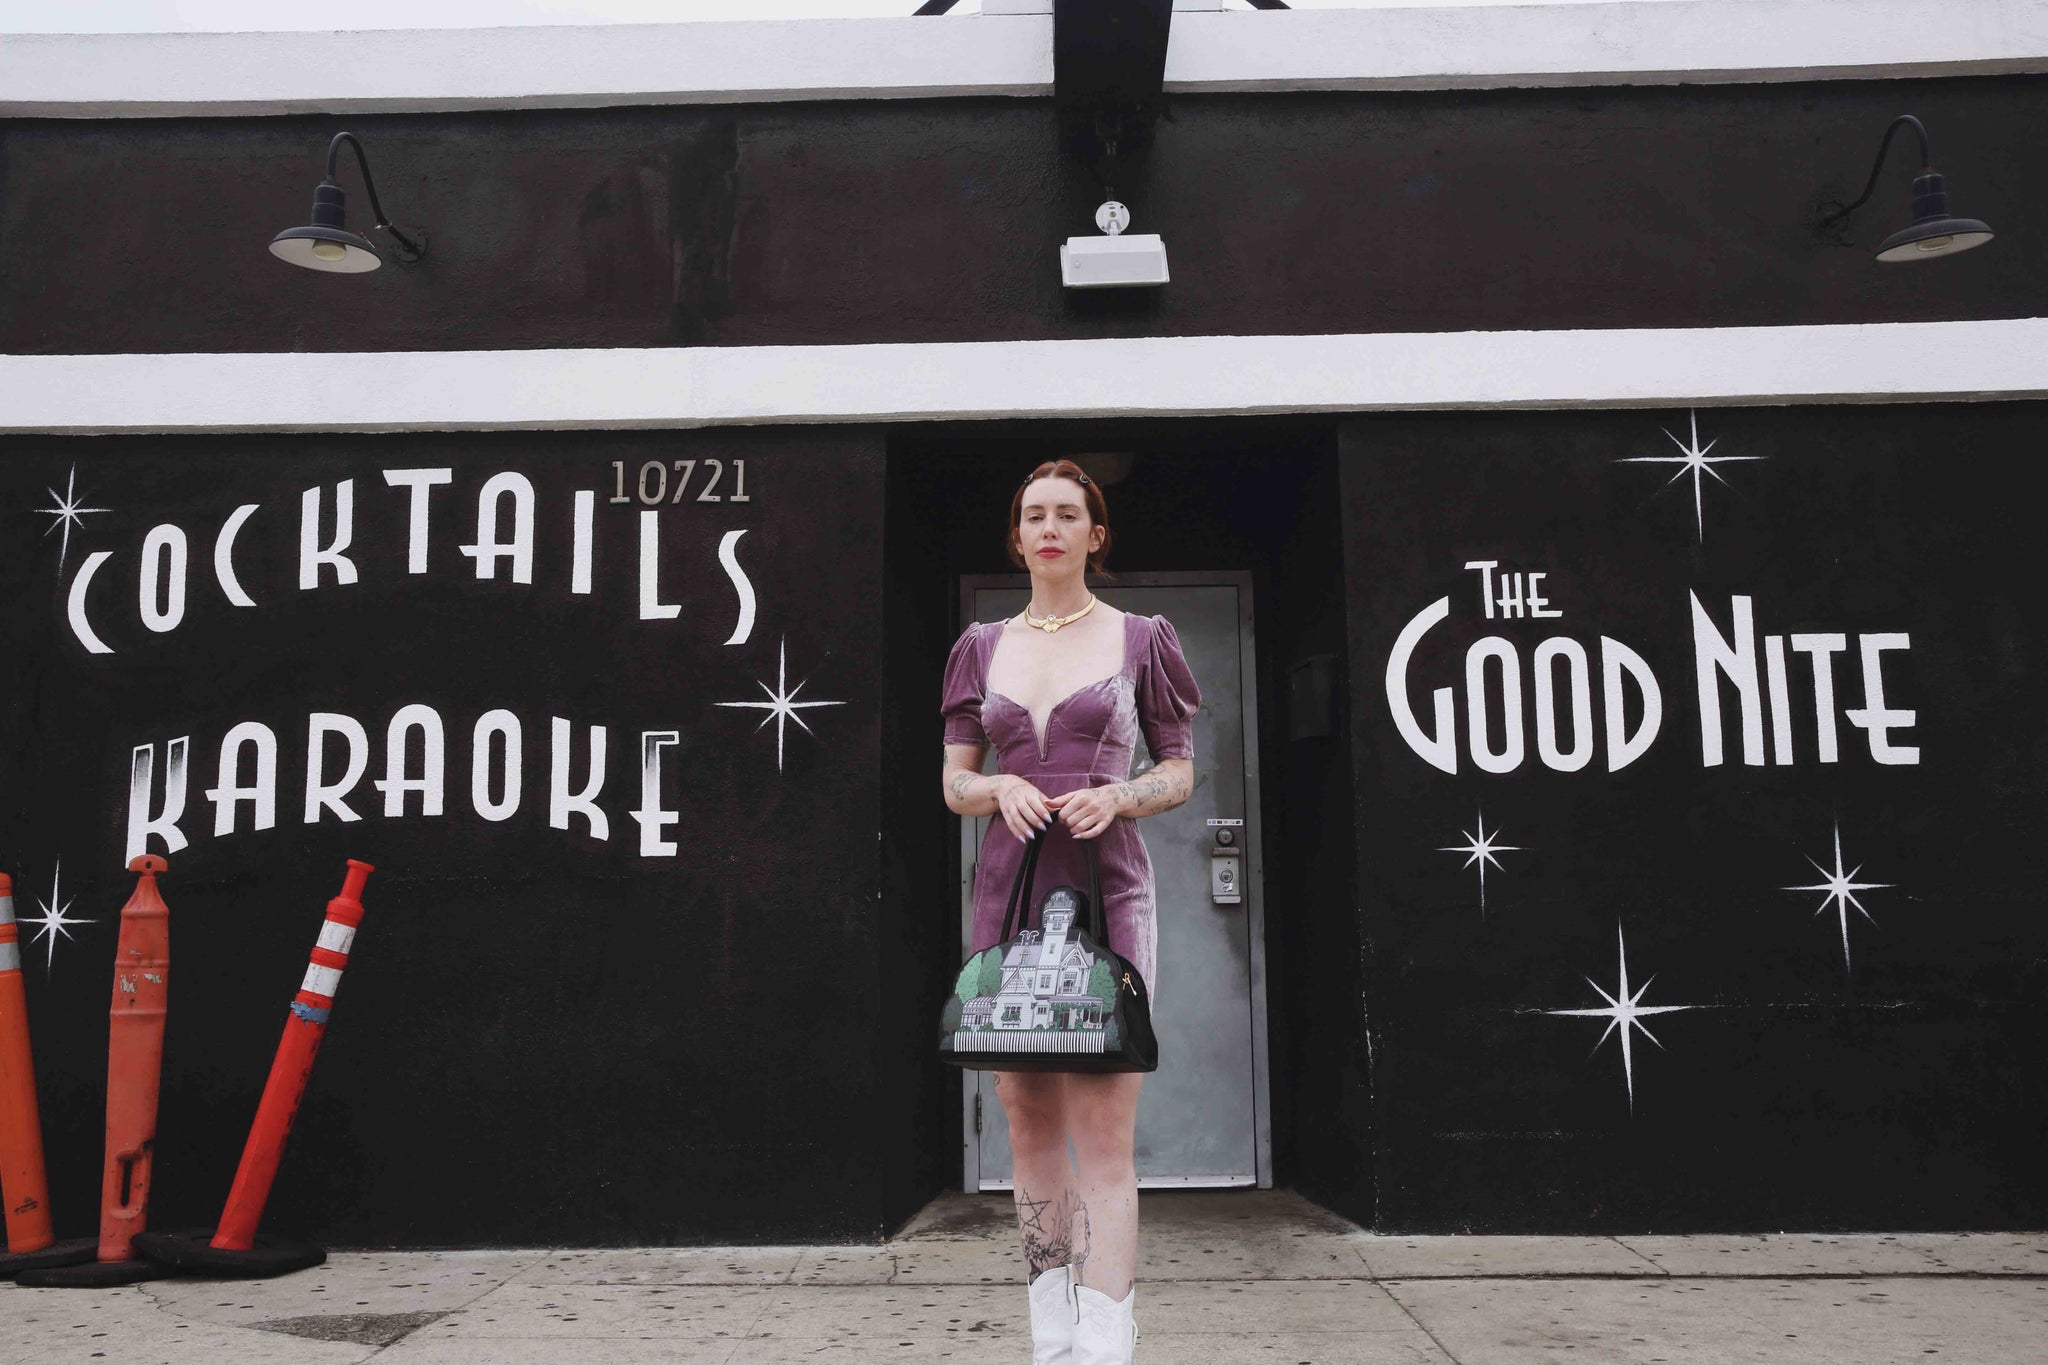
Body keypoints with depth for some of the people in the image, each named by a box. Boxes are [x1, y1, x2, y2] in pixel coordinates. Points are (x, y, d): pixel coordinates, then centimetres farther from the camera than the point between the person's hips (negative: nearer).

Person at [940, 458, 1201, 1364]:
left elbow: (1180, 772, 9)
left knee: (1103, 1135, -10)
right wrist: (999, 788, -10)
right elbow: (954, 781, 12)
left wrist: (1116, 797, -12)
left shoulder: (1141, 639, 7)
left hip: (1107, 891, -3)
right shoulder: (982, 647, 14)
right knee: (1029, 1123, 7)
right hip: (1009, 891, 3)